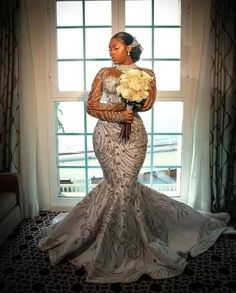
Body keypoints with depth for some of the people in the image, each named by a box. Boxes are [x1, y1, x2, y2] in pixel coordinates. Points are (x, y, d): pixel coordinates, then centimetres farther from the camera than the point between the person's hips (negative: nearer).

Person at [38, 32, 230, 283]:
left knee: (121, 185, -4)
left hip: (133, 133, -1)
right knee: (118, 184, 2)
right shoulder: (104, 72, 13)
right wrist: (117, 115, -13)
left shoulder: (145, 73, 10)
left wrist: (110, 106, -11)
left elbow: (148, 102, -7)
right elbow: (91, 105, 3)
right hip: (106, 133, 2)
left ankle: (118, 248, 18)